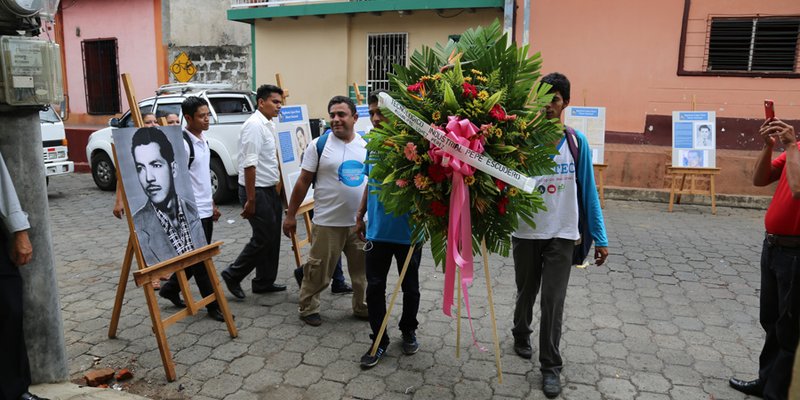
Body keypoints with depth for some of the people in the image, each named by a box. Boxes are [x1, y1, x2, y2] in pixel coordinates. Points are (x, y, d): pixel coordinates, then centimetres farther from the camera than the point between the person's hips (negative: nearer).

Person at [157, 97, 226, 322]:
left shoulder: (203, 140, 12)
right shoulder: (182, 143, -17)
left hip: (205, 210, 9)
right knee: (200, 260, 1)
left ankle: (170, 288, 35)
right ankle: (213, 305, 10)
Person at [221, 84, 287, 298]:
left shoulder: (269, 125, 13)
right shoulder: (254, 125, -17)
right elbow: (249, 165, -22)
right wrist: (250, 200, -23)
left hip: (270, 189, 9)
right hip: (257, 190, -9)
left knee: (272, 237, 13)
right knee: (263, 237, -3)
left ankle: (264, 282, 25)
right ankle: (233, 275, 15)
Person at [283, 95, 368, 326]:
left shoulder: (366, 147, 5)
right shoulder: (318, 145, -5)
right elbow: (303, 182, -3)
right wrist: (291, 215, -3)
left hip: (361, 222, 4)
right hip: (327, 223, -3)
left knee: (362, 269, 15)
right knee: (318, 271, 6)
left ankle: (362, 307, 33)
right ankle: (308, 308, 26)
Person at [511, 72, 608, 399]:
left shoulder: (576, 142, -3)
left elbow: (587, 191, 0)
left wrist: (599, 237, -1)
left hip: (561, 235, 0)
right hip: (525, 233, 0)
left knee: (553, 301, 2)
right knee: (526, 293, 18)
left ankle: (550, 367, 17)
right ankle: (521, 335, 45)